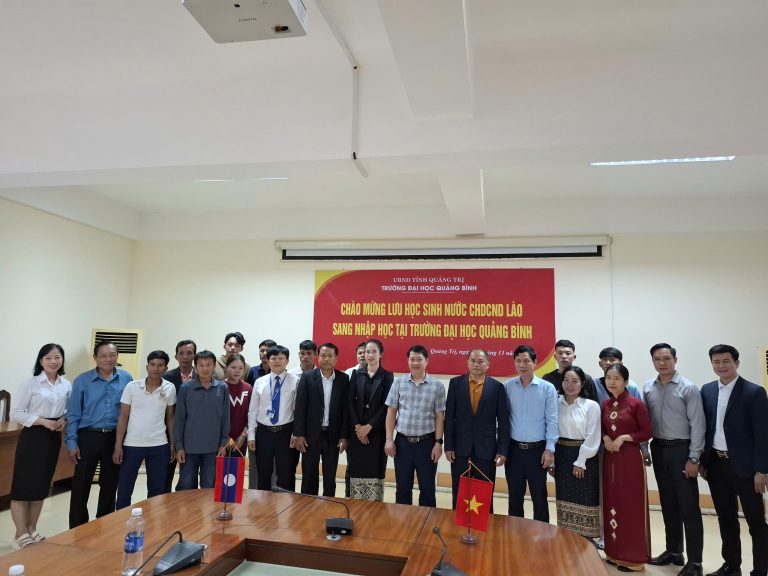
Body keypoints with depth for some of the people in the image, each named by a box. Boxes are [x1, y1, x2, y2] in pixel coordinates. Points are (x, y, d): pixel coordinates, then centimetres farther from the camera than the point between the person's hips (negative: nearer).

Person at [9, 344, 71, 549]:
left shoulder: (66, 385, 4)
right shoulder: (30, 384, -9)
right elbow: (16, 413, -10)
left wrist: (64, 420, -6)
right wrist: (43, 421, -18)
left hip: (54, 438, 5)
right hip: (33, 437, -5)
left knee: (41, 486, 13)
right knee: (24, 486, -1)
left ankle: (32, 531, 25)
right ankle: (20, 535, 12)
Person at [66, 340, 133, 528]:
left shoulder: (126, 379, 0)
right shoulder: (82, 381, -3)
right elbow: (73, 414, -2)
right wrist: (72, 443, -7)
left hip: (115, 438, 2)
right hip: (88, 437, -1)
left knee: (110, 485, 13)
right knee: (81, 486, 4)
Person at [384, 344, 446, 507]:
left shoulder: (437, 386, -3)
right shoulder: (398, 382, 1)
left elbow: (439, 416, -1)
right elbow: (391, 412, 3)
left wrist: (438, 442, -5)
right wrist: (389, 439, -1)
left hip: (427, 442, -1)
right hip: (402, 441, 1)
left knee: (427, 487, 9)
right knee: (402, 486, 12)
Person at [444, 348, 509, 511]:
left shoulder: (497, 387, -1)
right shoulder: (455, 383, 1)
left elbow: (503, 422, -1)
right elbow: (449, 417, 1)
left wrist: (502, 450, -5)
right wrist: (448, 446, -3)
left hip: (486, 449, -1)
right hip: (460, 448, 1)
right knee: (459, 494, 10)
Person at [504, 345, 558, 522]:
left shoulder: (547, 388, -6)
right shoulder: (507, 387, 1)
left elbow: (552, 420, -6)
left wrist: (549, 449, -9)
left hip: (537, 449, -2)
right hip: (514, 448, 2)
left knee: (539, 496, 9)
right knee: (514, 495, 13)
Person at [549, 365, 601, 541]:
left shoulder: (592, 406, -7)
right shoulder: (556, 404, 2)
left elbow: (593, 438, -9)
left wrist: (580, 462, -12)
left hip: (584, 458, -3)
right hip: (561, 457, 3)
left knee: (584, 500, 4)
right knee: (565, 499, 12)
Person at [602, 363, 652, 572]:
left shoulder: (636, 404, -10)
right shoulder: (604, 405, 7)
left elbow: (646, 432, -8)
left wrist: (624, 437, -17)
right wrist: (605, 438, -4)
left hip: (630, 459, -6)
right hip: (609, 459, 6)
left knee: (631, 505, 3)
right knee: (612, 503, 12)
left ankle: (633, 556, 16)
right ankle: (614, 551, 26)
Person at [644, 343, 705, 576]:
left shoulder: (688, 388, -10)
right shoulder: (648, 388, 4)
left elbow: (698, 425, -11)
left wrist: (693, 458, -14)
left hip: (680, 449, -5)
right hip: (658, 449, 5)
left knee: (688, 506, 0)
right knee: (668, 504, 16)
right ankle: (673, 551, 30)